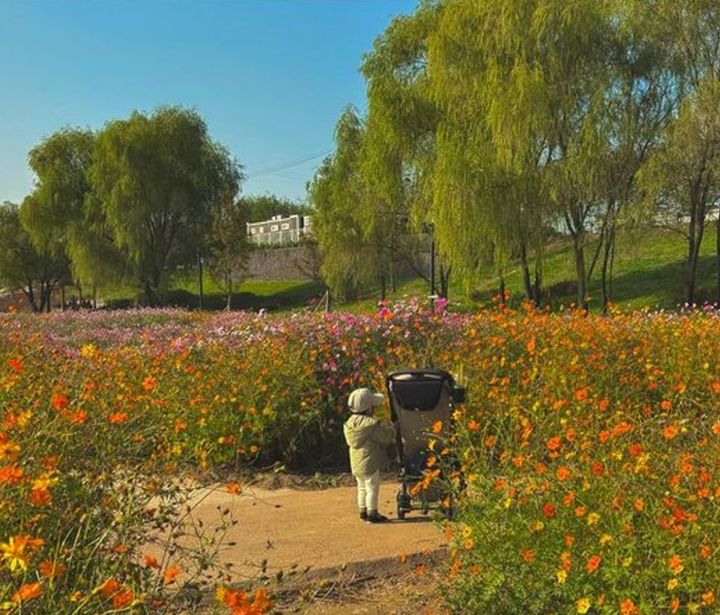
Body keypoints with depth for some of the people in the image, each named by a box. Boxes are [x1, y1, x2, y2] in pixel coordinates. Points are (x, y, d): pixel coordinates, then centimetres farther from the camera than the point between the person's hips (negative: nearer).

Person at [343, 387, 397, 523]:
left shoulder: (350, 423, 6)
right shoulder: (372, 424, -21)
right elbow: (387, 436, -16)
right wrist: (392, 429, 7)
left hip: (357, 463, 8)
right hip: (369, 462, -8)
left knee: (362, 487, 18)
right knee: (372, 487, 1)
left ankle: (363, 510, 25)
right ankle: (372, 513, 5)